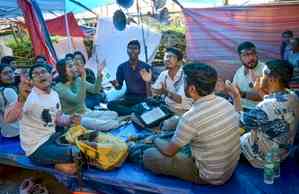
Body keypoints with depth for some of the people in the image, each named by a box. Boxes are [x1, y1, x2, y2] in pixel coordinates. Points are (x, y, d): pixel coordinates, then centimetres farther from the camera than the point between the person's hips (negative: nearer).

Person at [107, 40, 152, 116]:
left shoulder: (146, 67, -4)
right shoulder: (122, 67, 2)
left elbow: (149, 92, -4)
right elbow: (119, 87, 8)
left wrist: (147, 81, -26)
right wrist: (116, 84, -16)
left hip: (143, 98, -2)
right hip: (129, 98, 2)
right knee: (111, 104, -26)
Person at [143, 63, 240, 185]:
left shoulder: (191, 118, -30)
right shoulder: (225, 102, -9)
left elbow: (169, 151, -15)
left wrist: (155, 140, 6)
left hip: (210, 177, -7)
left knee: (148, 155, 0)